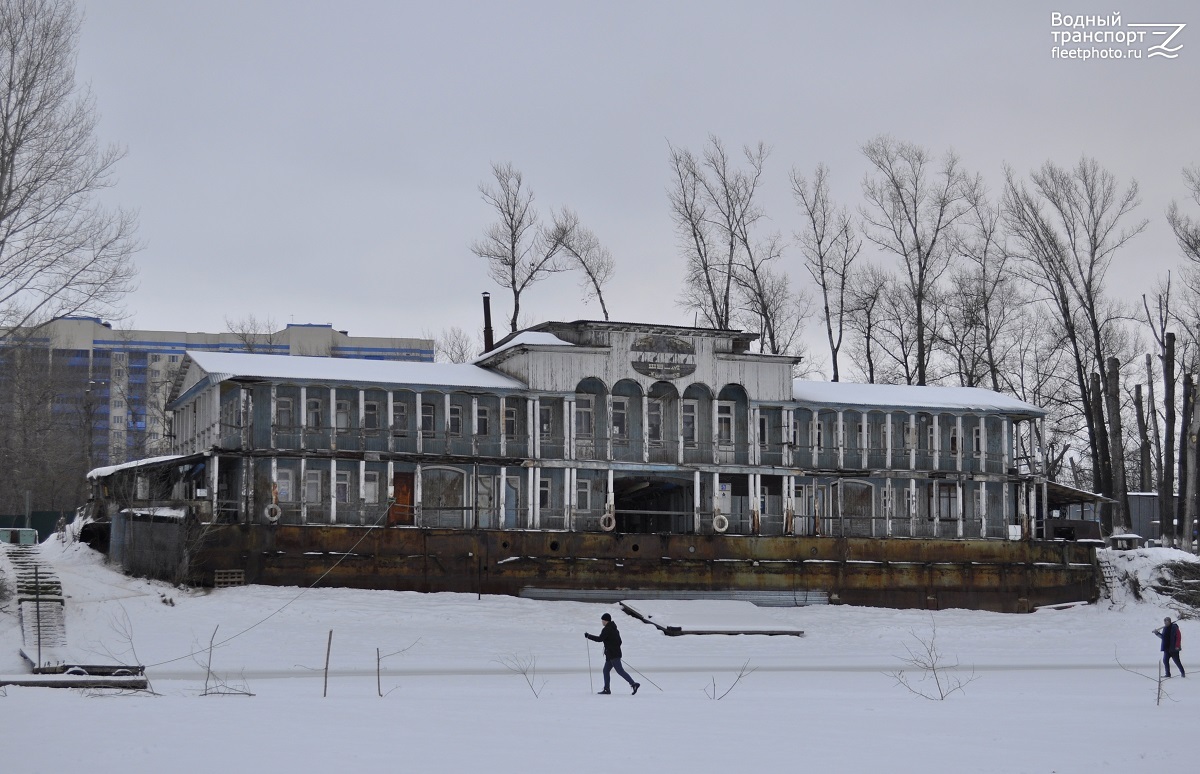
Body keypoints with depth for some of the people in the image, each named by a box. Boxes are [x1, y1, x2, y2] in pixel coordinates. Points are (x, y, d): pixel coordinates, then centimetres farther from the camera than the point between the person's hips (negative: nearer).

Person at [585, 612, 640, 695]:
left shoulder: (607, 629, -13)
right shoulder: (614, 629, 17)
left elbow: (600, 639, -22)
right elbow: (619, 641, 22)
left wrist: (588, 636, -15)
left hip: (612, 655, -10)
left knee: (620, 671, -12)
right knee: (606, 670, 12)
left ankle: (634, 684, -19)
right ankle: (606, 689, 11)